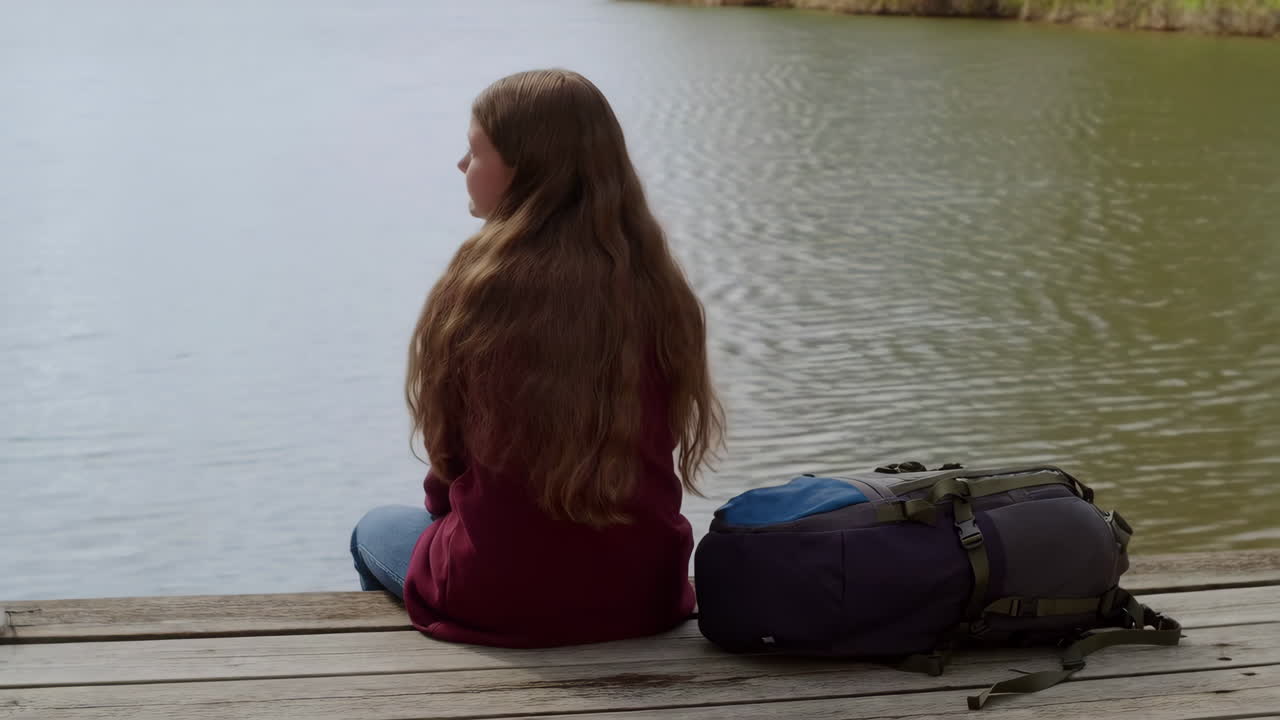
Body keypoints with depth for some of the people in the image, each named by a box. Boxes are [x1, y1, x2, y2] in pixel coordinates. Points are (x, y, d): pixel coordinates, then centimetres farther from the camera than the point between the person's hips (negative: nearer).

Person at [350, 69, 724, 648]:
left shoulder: (483, 287, -17)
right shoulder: (660, 290, -4)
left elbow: (449, 456, -5)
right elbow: (657, 455, 6)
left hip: (503, 601, -5)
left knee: (374, 532, 28)